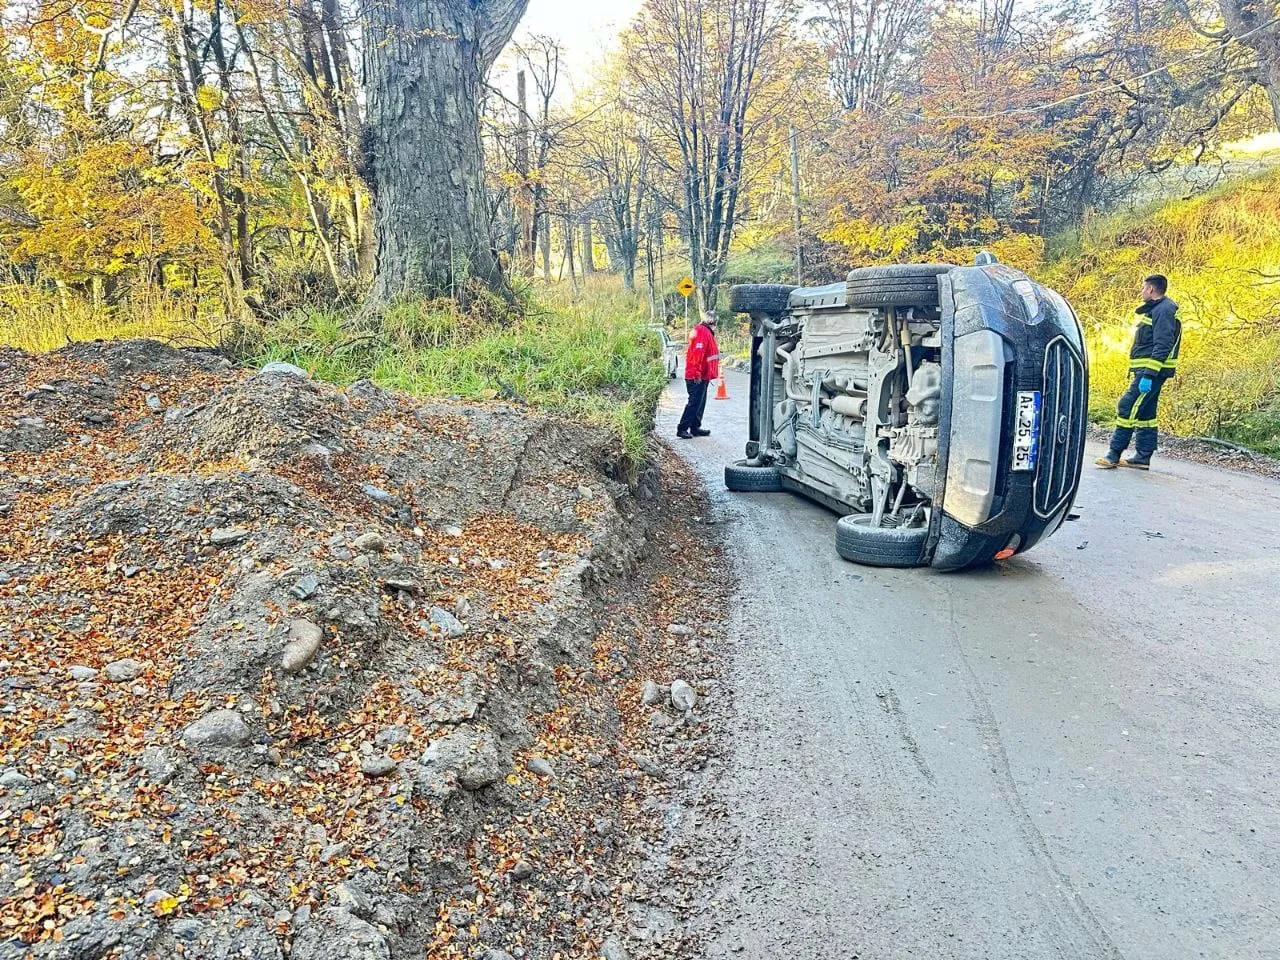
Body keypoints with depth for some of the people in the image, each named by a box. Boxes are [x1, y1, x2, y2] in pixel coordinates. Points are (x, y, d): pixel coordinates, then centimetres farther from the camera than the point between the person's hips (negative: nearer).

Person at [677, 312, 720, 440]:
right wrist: (697, 374, -24)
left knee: (700, 402, 14)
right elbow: (697, 354, -23)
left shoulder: (706, 332, 18)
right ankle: (682, 429, -9)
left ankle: (695, 427, 21)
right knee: (694, 403, -10)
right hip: (697, 377, -11)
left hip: (702, 376, 11)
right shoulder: (702, 332, -15)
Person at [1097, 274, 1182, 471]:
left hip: (1151, 371, -11)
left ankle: (1114, 454, -13)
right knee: (1145, 413, 11)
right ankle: (1143, 457, 15)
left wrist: (1149, 375, -26)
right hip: (1147, 371, 11)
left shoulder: (1163, 310, -13)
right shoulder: (1156, 309, 20)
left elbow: (1162, 346, -21)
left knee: (1128, 408, -13)